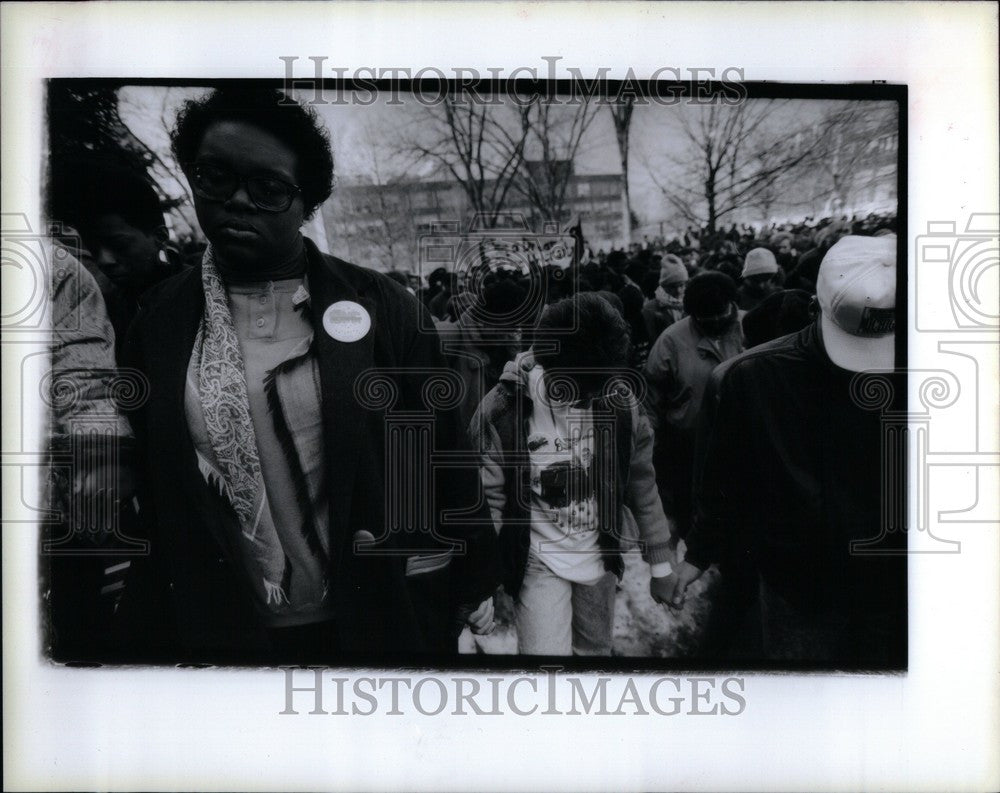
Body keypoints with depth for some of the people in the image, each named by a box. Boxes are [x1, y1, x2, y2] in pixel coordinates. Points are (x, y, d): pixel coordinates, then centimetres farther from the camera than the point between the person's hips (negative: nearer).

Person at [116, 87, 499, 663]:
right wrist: (152, 632, 3)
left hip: (378, 622, -1)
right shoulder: (158, 320, 0)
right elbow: (142, 487, 3)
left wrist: (473, 581, 3)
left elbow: (440, 453, -1)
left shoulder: (380, 306, -5)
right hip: (216, 634, 2)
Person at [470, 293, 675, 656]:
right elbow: (486, 499, -12)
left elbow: (642, 487, 3)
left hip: (600, 560, 4)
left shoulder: (619, 407, -8)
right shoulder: (501, 410, -18)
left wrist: (660, 558, 7)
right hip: (539, 565, -3)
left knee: (595, 650, 17)